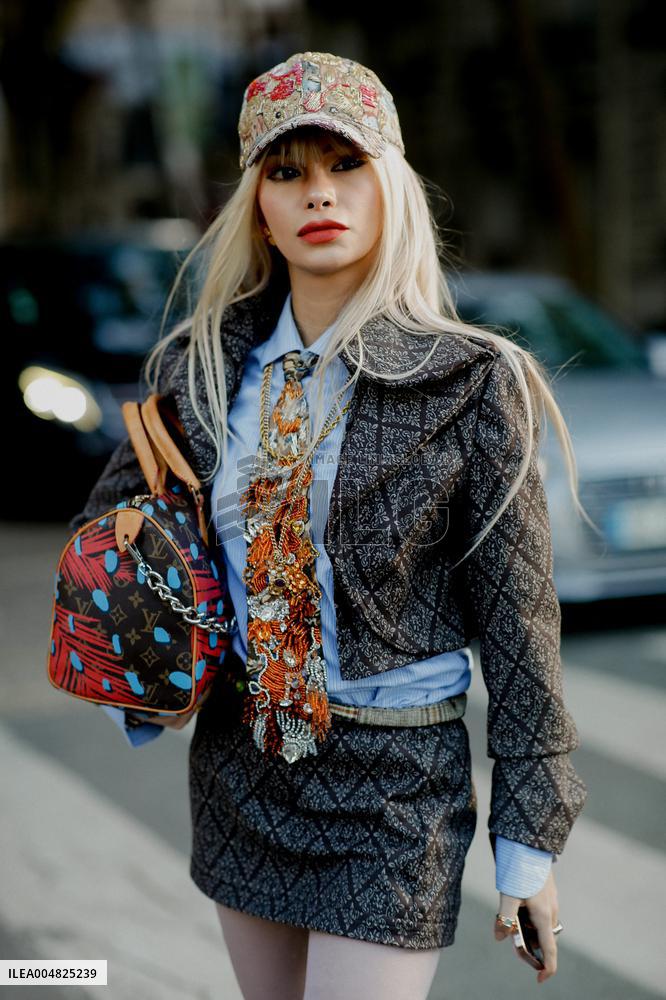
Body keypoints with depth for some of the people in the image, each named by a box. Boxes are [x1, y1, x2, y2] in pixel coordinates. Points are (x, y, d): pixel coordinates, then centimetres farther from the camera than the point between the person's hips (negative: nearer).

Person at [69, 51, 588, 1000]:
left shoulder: (473, 385, -12)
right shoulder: (200, 366, -1)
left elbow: (518, 623, -9)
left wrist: (529, 837, -7)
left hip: (396, 787, -4)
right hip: (237, 762, 5)